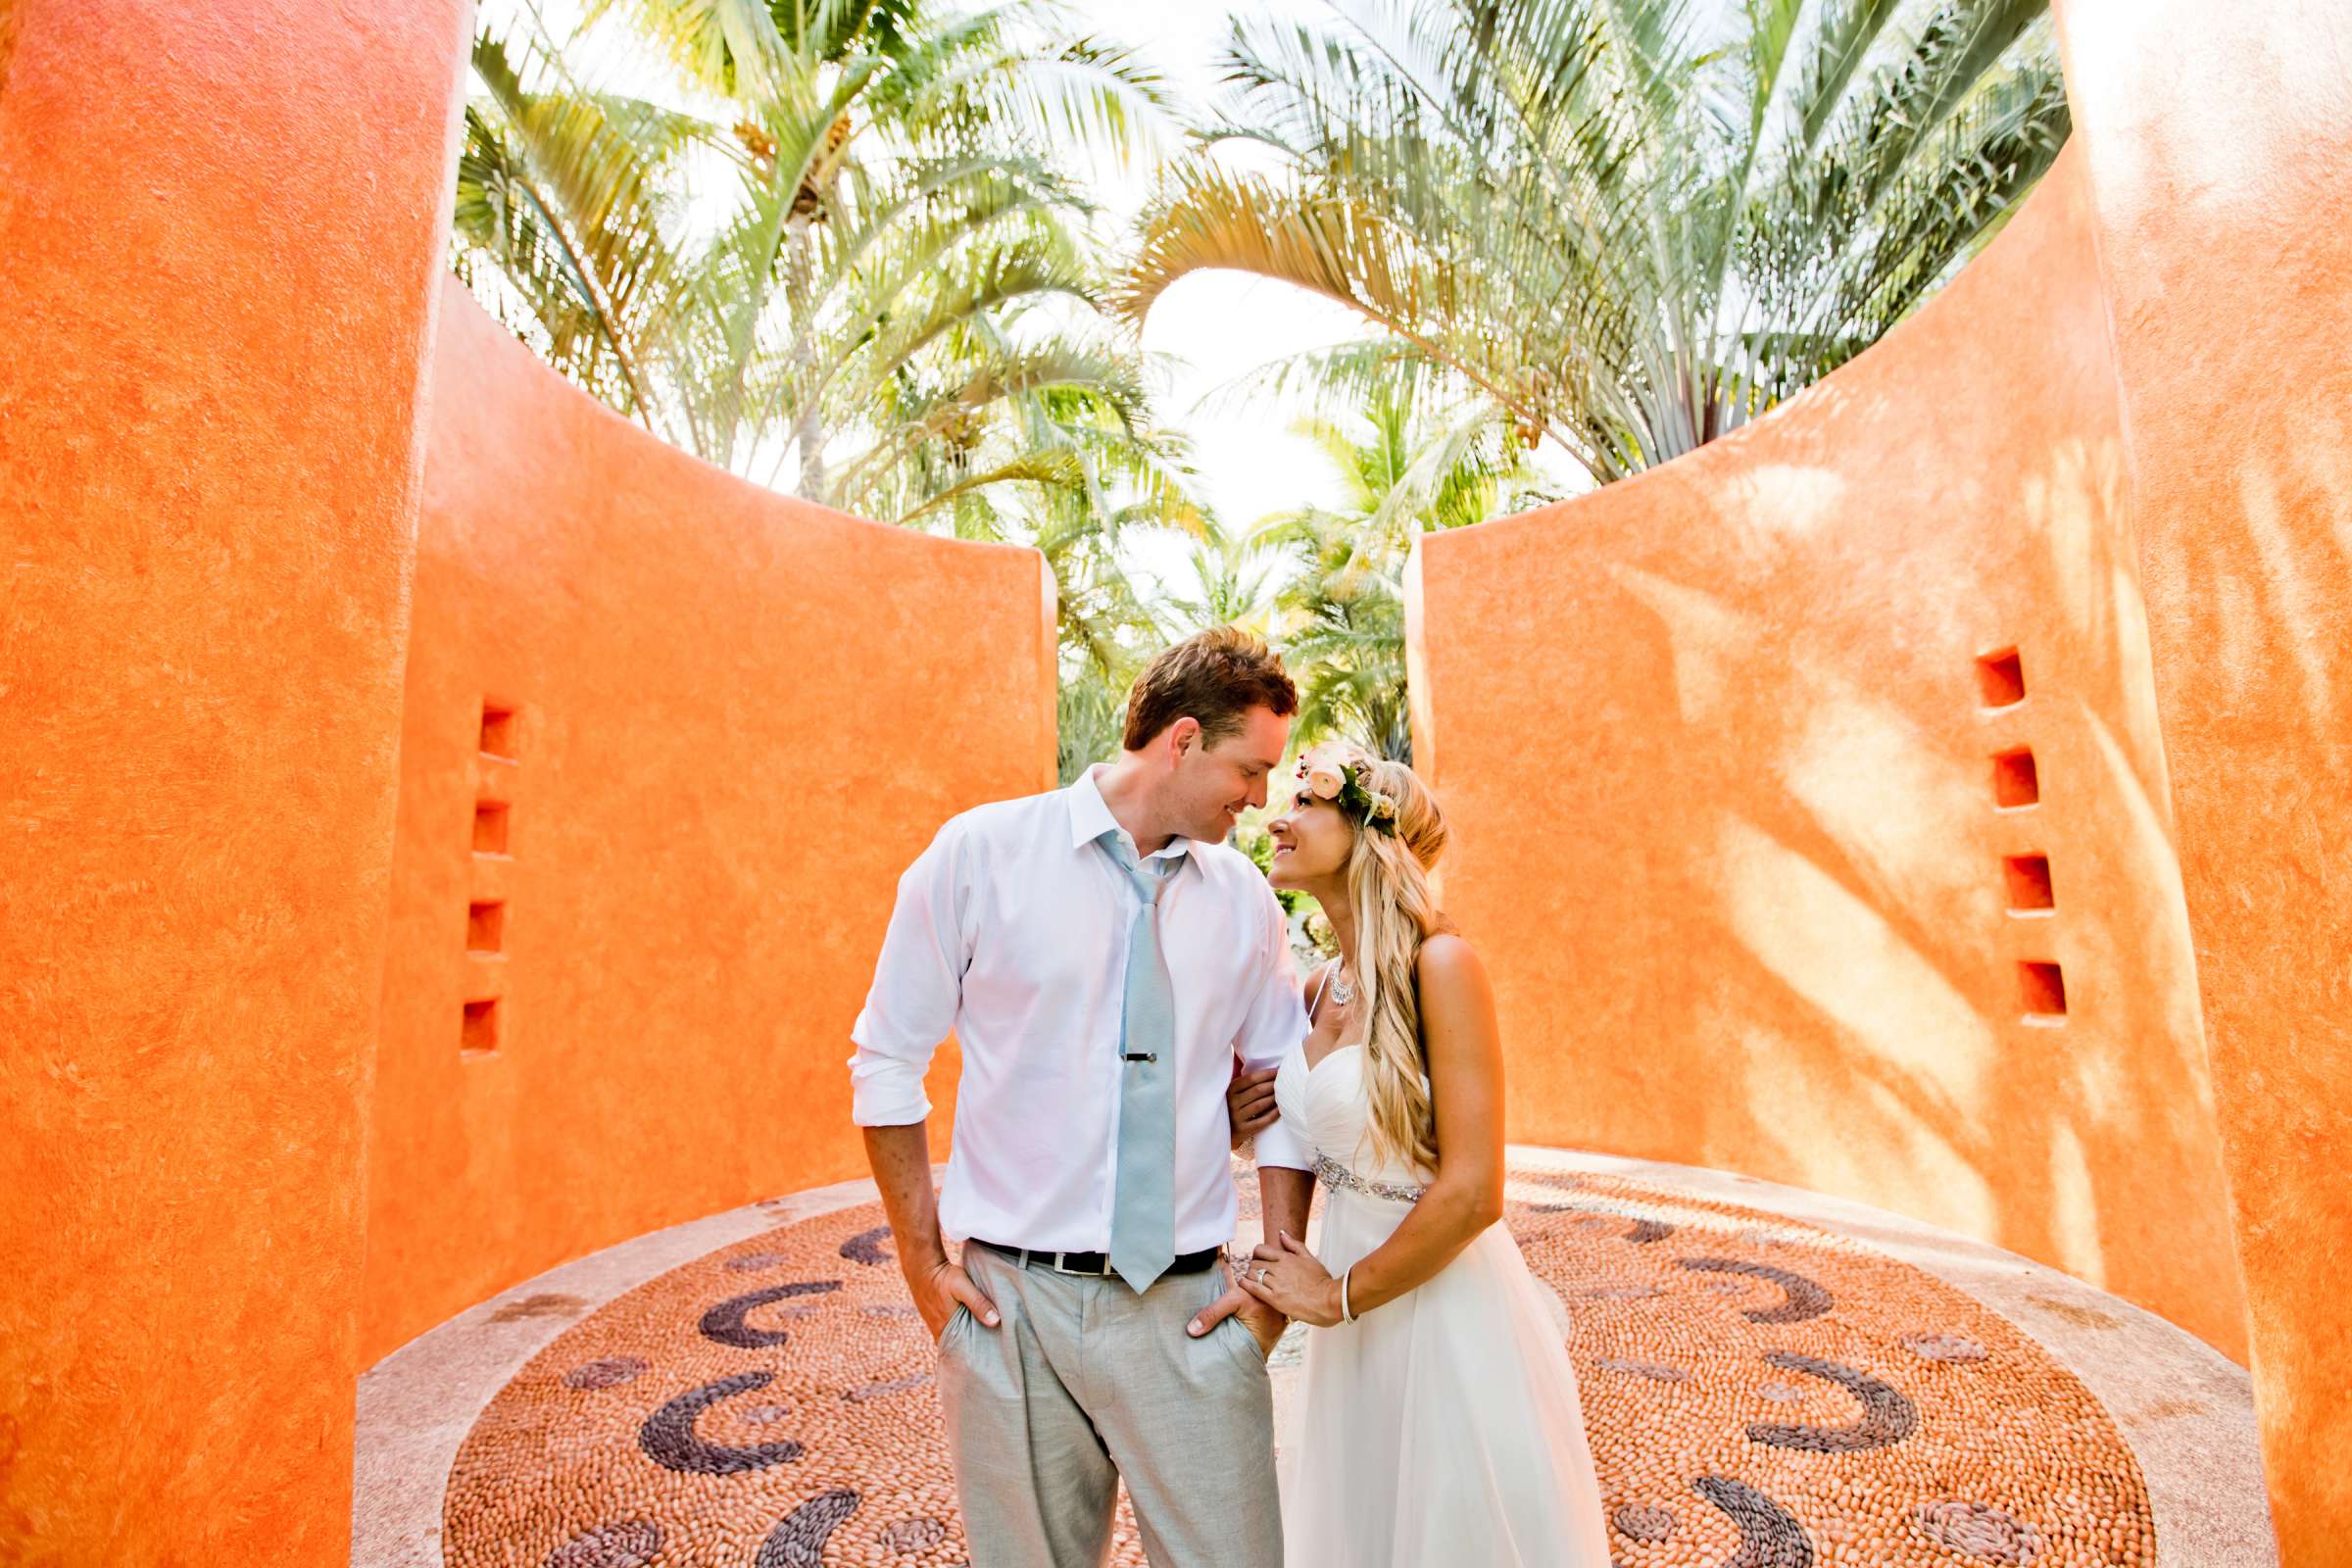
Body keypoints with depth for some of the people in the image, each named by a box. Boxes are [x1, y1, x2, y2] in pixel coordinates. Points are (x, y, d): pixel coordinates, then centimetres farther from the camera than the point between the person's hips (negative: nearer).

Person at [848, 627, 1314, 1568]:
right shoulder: (979, 853, -8)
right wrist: (923, 1263, -1)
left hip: (1190, 1309, 2)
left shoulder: (1243, 895, 0)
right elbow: (886, 1061, -1)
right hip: (1009, 1299, -1)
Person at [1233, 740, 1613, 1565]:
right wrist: (1239, 1116, -2)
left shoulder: (1439, 963, -20)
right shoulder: (1321, 986, 1)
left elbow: (1471, 1194, -22)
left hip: (1444, 1306, -6)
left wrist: (1338, 1296, -10)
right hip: (1353, 1328, 7)